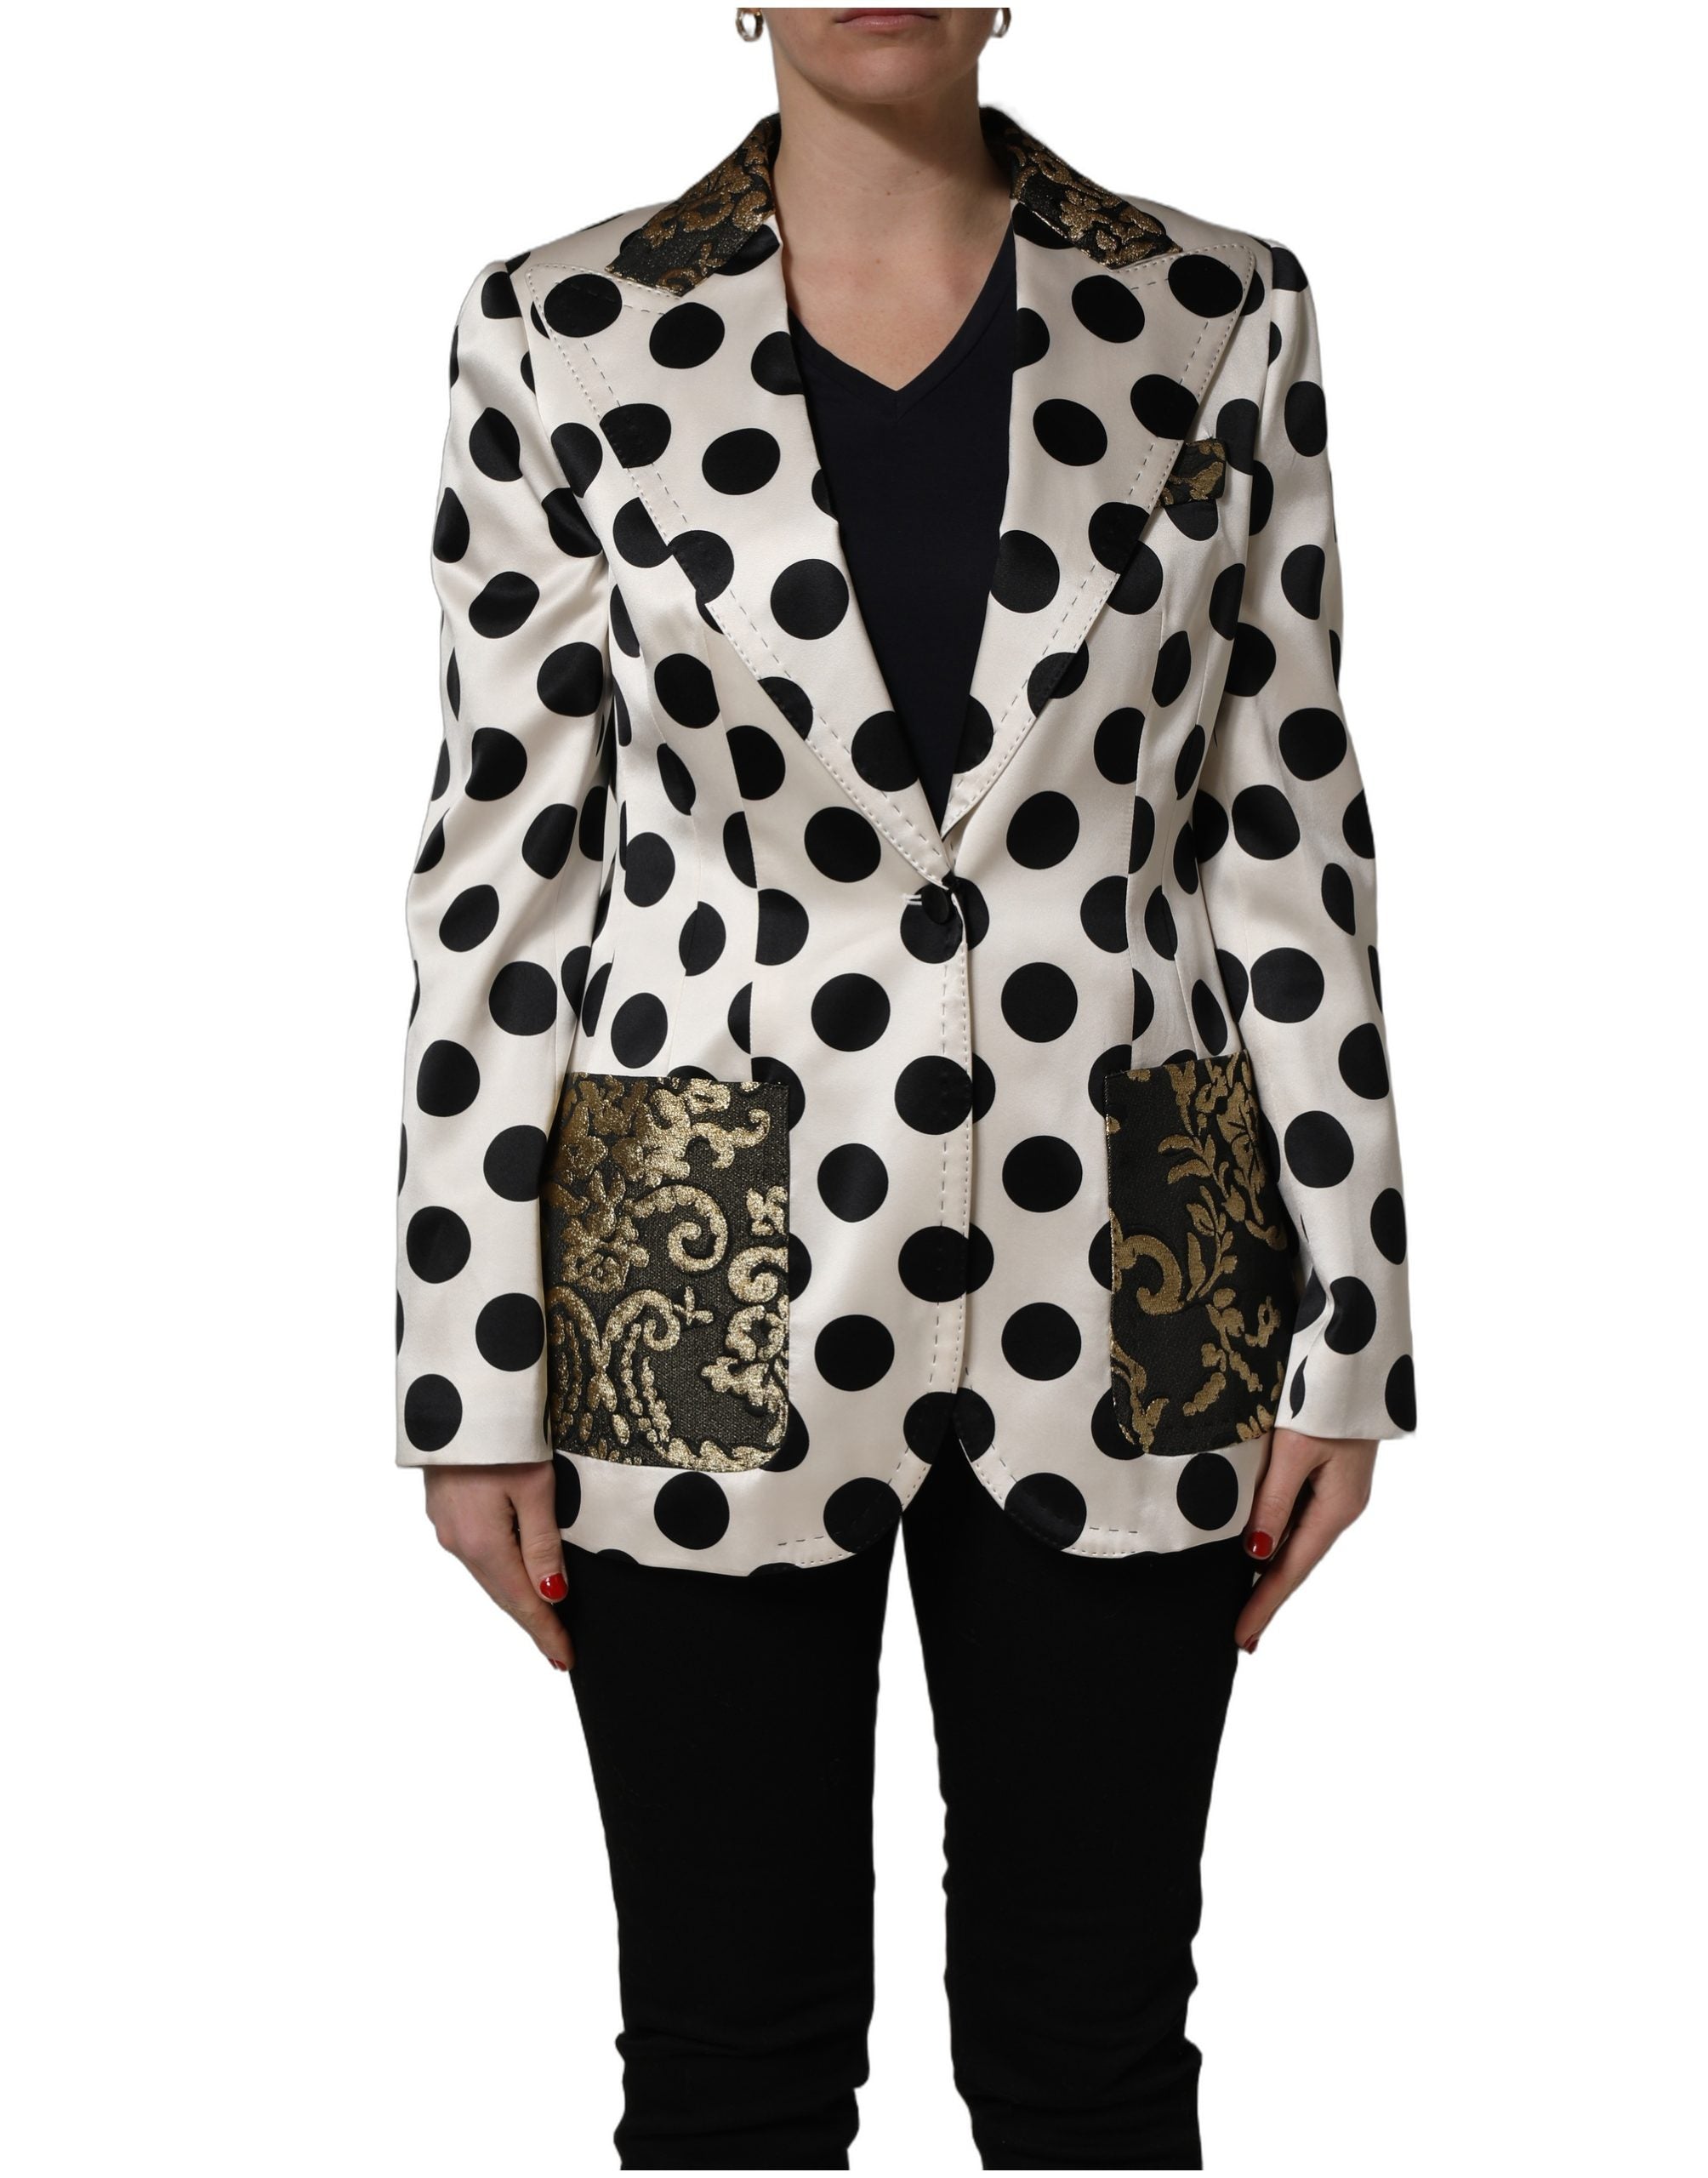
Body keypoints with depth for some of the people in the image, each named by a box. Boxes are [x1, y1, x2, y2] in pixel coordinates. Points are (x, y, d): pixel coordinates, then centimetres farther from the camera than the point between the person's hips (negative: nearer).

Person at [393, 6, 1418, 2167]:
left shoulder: (1222, 313, 2)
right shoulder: (565, 331, 0)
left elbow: (1293, 830, 3)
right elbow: (501, 856, 0)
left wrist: (1350, 1319, 1)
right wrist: (475, 1374, -2)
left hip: (1121, 1292, 1)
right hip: (704, 1296, 0)